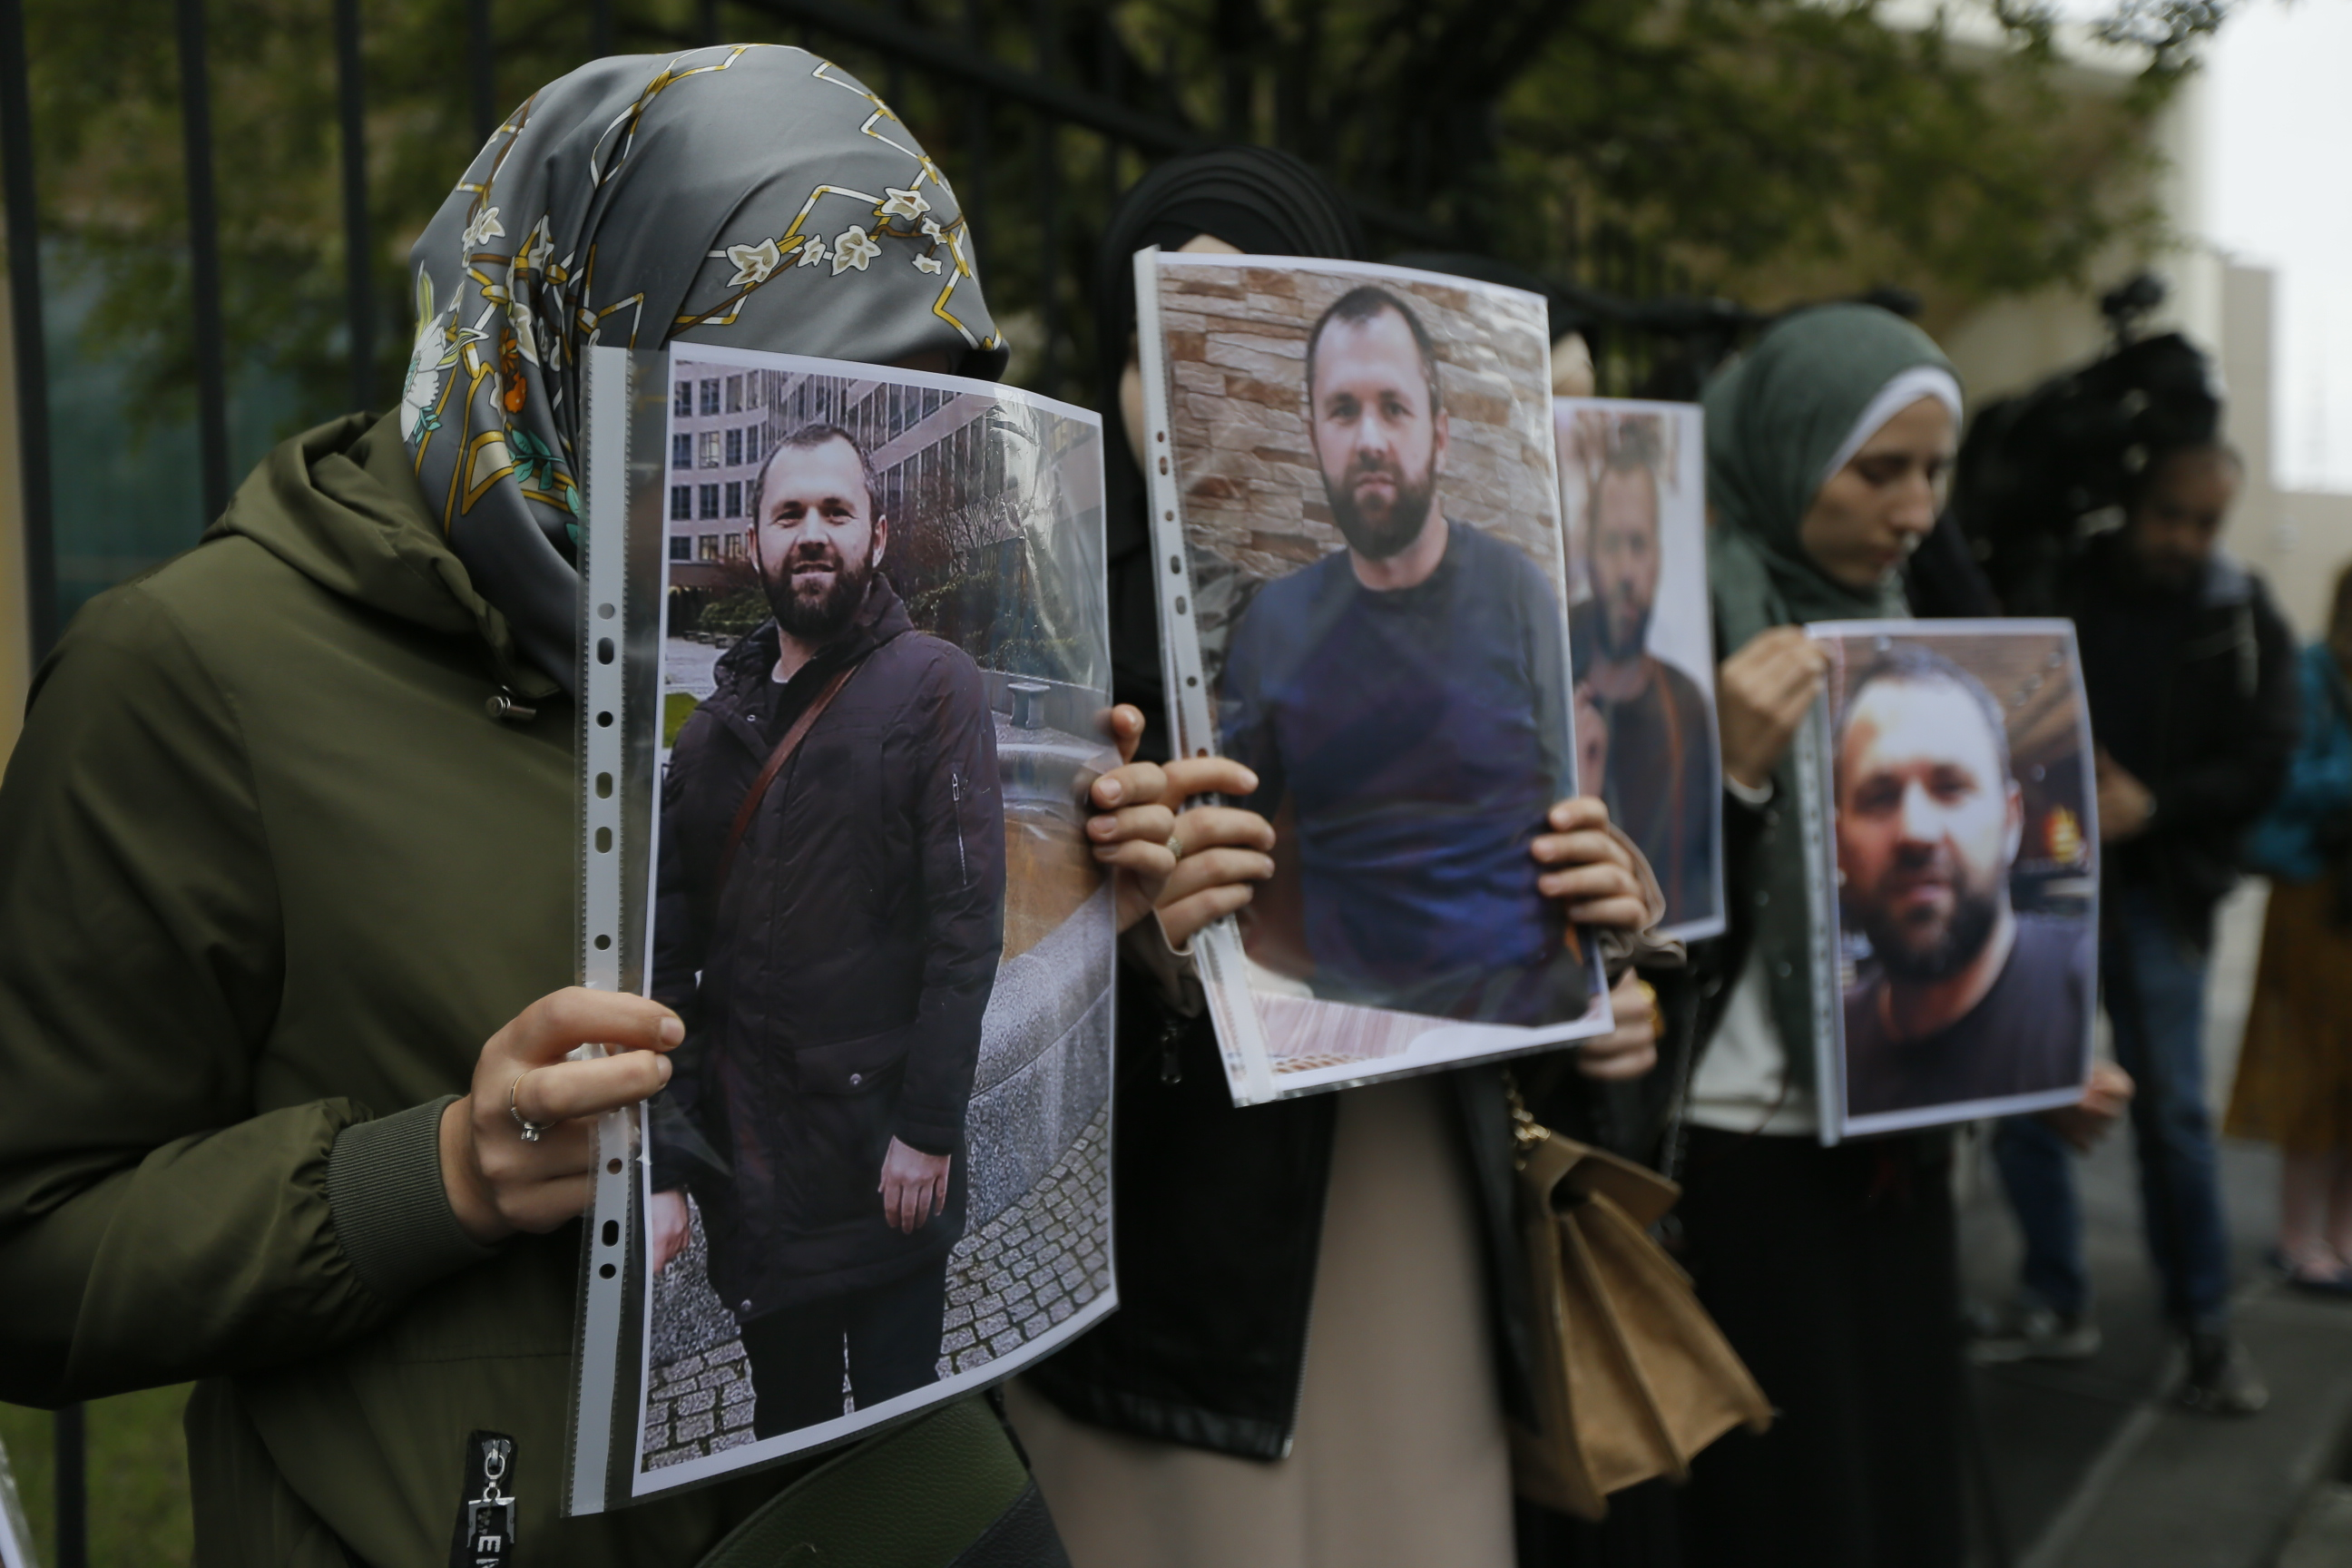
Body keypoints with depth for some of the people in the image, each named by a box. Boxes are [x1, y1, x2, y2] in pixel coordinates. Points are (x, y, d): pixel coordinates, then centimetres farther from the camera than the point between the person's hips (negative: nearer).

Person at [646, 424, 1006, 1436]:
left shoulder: (932, 686, -4)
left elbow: (968, 921, -11)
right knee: (784, 1422, 16)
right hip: (747, 1162, 4)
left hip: (885, 1157, -4)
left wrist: (928, 1128, -15)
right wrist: (662, 1168, -2)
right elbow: (668, 961, 5)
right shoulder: (712, 731, 9)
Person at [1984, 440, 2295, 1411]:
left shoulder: (2248, 628, 3)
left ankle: (2206, 1326, 15)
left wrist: (2152, 805, -17)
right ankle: (2054, 1307, 20)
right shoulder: (2055, 587, 2)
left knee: (2172, 1112, -1)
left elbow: (2260, 768, -2)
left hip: (2154, 893, -1)